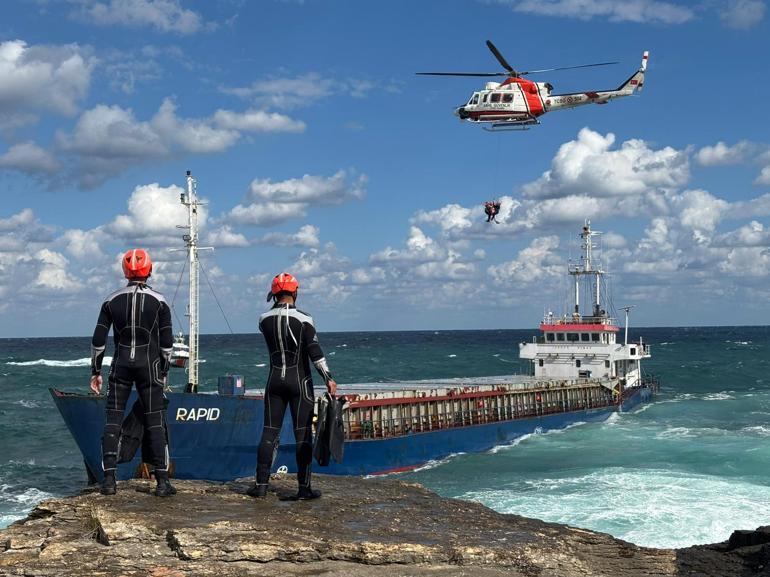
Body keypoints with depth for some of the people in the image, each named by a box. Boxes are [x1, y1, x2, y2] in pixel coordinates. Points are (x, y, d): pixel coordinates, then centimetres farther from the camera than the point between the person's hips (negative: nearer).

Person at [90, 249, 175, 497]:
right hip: (149, 365, -1)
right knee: (155, 422, 2)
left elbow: (98, 340, 4)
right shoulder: (159, 301, -1)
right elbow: (166, 343, 1)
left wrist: (95, 371, 11)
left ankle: (109, 479, 3)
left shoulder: (112, 300, 3)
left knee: (113, 420, 7)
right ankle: (162, 481, 0)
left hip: (120, 365, 1)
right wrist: (164, 372, 10)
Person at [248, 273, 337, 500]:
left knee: (270, 432, 8)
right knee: (303, 434, 1)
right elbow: (315, 352, -15)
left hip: (275, 381, 3)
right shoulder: (303, 319, -11)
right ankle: (304, 487, 2)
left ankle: (261, 484, 8)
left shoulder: (264, 319, -1)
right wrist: (328, 378, -12)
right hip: (300, 381, -3)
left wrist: (277, 305, 16)